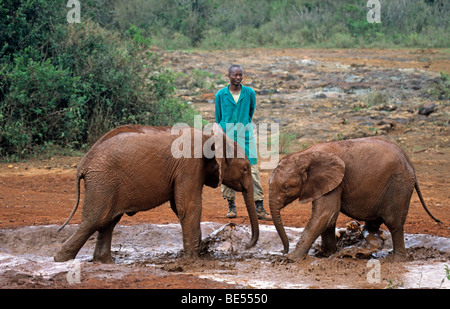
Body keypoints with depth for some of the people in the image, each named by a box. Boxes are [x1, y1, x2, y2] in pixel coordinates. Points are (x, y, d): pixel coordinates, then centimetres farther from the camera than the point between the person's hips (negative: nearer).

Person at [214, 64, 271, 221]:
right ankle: (231, 206, 12)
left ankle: (259, 208, -7)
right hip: (227, 136, 0)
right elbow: (218, 118, 13)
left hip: (245, 136, 0)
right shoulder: (220, 95, 3)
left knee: (252, 170, -6)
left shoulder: (249, 93, 3)